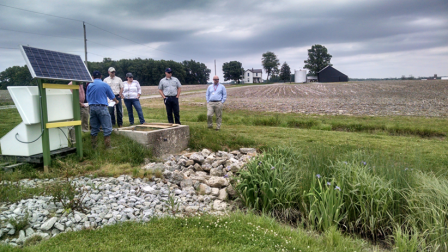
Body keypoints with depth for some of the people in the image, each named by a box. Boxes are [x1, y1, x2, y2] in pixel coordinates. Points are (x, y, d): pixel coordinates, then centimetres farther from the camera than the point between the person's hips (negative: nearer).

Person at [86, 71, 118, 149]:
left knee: (94, 128, 13)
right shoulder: (105, 85, -2)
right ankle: (107, 146, -4)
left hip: (92, 107, 4)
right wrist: (116, 101, 30)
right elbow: (112, 96, 10)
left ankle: (93, 146, 18)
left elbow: (87, 98, 13)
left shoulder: (89, 86, 6)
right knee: (107, 128, -1)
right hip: (102, 107, -4)